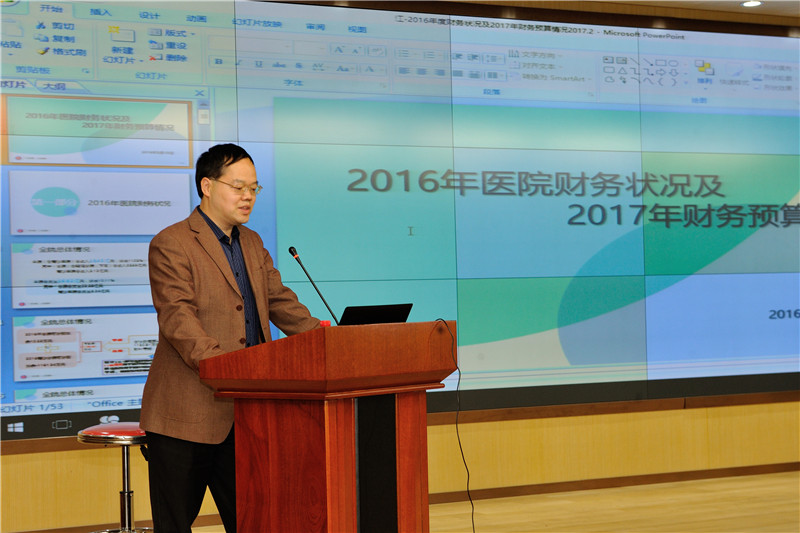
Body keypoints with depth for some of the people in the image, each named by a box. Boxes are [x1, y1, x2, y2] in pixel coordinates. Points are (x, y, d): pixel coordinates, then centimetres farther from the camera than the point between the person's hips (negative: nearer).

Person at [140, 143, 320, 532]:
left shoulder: (252, 244, 18)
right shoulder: (171, 245, -7)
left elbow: (280, 302, 14)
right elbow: (177, 318, -19)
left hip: (246, 410, 7)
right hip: (190, 411, -7)